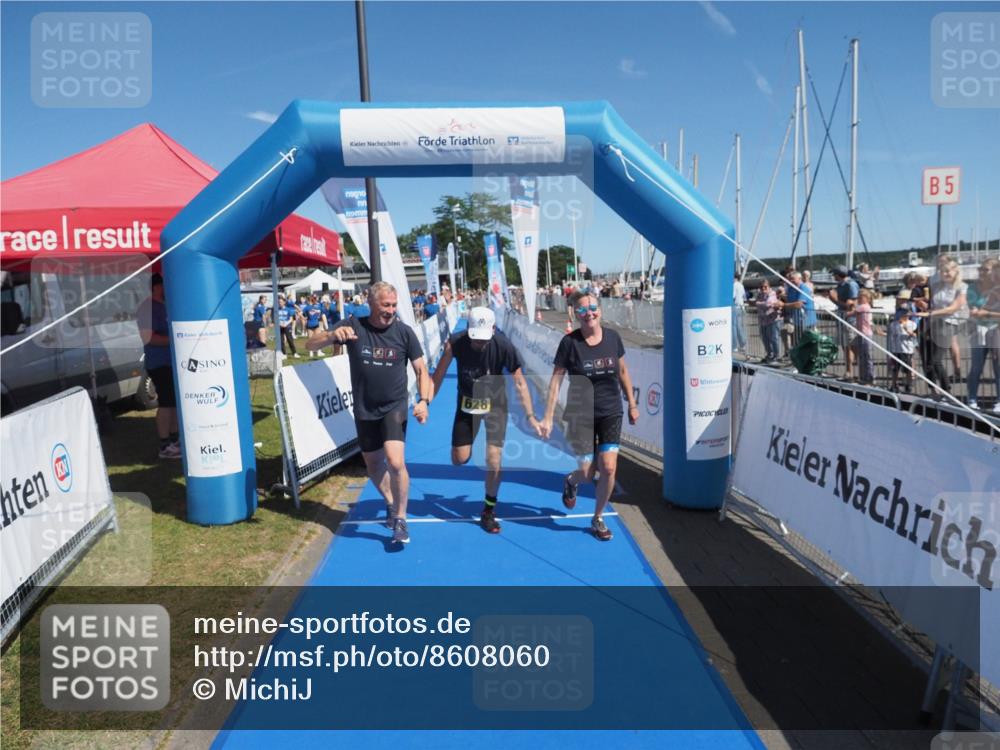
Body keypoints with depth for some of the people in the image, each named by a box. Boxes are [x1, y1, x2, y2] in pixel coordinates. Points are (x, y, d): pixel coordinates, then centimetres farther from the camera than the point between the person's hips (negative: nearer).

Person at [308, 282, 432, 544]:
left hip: (395, 407, -2)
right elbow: (310, 345, -9)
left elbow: (421, 369, -2)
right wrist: (332, 334, -31)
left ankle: (400, 519, 1)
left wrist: (424, 400, -18)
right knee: (373, 465, 17)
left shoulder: (403, 331, -10)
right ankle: (390, 502, 46)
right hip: (364, 410, 2)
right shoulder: (353, 326, -9)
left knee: (395, 462, -20)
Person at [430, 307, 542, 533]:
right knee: (459, 459, 3)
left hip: (495, 403, -1)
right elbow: (438, 376, -15)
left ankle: (489, 511, 14)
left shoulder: (503, 346, -27)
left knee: (494, 459, -7)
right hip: (467, 402, 1)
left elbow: (519, 383, -18)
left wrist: (530, 417, -19)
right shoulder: (456, 343, -25)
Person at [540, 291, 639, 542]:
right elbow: (556, 380, -10)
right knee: (588, 473, 0)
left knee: (609, 468, -4)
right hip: (580, 415, -2)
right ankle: (571, 481, 39)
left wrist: (632, 403, 14)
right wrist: (548, 417, -12)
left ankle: (598, 519, 19)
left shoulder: (612, 337, -3)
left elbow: (622, 372, 11)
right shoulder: (570, 342, -12)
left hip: (611, 413, 2)